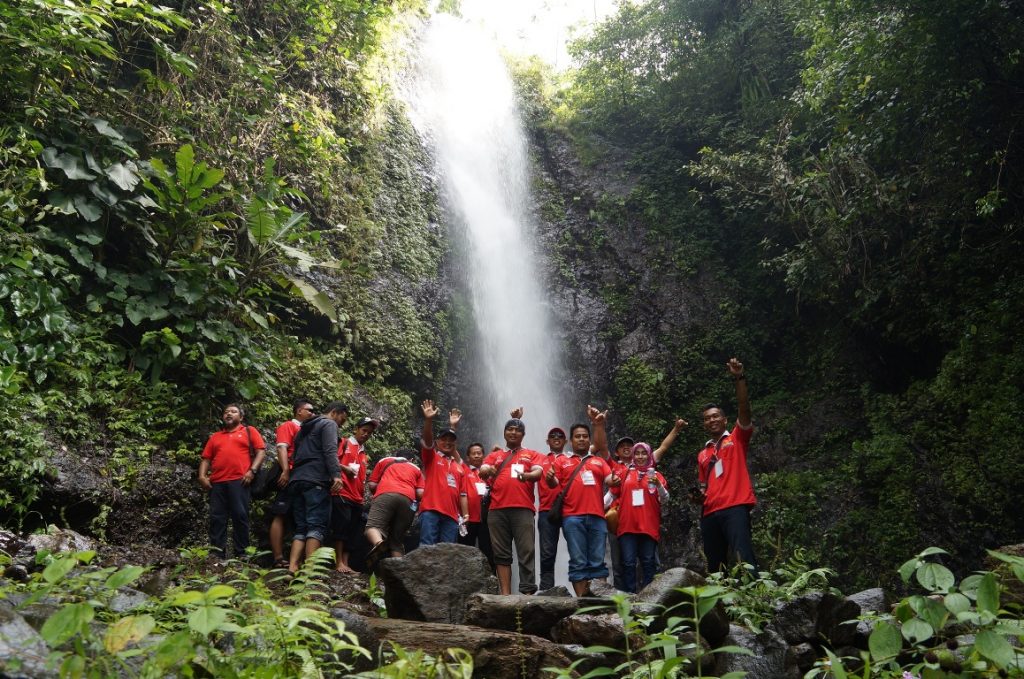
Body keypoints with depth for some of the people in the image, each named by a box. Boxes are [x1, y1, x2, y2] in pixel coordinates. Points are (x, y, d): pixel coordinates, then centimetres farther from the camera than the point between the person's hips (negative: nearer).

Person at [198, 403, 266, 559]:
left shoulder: (249, 431, 13)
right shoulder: (215, 437, 24)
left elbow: (260, 451, 3)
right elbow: (206, 458, 19)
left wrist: (252, 471, -9)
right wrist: (202, 476, 3)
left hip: (239, 481, -4)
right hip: (217, 482, 4)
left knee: (240, 516, -6)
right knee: (216, 519, 0)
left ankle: (241, 554, -3)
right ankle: (217, 555, 2)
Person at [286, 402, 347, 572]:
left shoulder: (304, 428, 32)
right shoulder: (329, 424, 5)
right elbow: (330, 451, -11)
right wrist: (336, 474, -21)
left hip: (296, 480, 8)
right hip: (316, 481, -8)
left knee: (301, 527, 5)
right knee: (317, 525, -13)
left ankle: (292, 567, -10)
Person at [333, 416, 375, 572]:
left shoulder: (364, 455, 25)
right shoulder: (345, 443, 5)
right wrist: (344, 468, -16)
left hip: (357, 498, 7)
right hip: (342, 493, -7)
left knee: (352, 531, 3)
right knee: (342, 526, -12)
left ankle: (345, 564, 3)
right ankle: (339, 563, -10)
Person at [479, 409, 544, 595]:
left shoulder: (532, 455, 17)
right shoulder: (494, 455, 21)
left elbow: (538, 472, -1)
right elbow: (482, 471, 5)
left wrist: (526, 475, -24)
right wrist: (487, 471, -21)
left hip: (523, 509, -2)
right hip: (497, 510, 2)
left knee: (526, 552, -9)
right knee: (501, 554, 1)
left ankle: (528, 593, -12)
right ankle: (505, 594, 3)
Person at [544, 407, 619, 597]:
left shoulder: (599, 461, 21)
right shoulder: (561, 461, 15)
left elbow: (609, 480, 11)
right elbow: (554, 484, 7)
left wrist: (614, 481, -12)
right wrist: (550, 479, -16)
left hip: (597, 516, 2)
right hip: (572, 517, -2)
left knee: (598, 560, 1)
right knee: (578, 561, -3)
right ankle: (581, 598, -2)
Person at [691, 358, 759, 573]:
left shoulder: (737, 439, 11)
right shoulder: (702, 455, 25)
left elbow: (744, 409, -4)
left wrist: (739, 379, -15)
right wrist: (698, 496, 8)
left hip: (735, 507, -6)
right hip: (710, 513, 6)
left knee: (744, 560, -19)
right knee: (715, 568, 4)